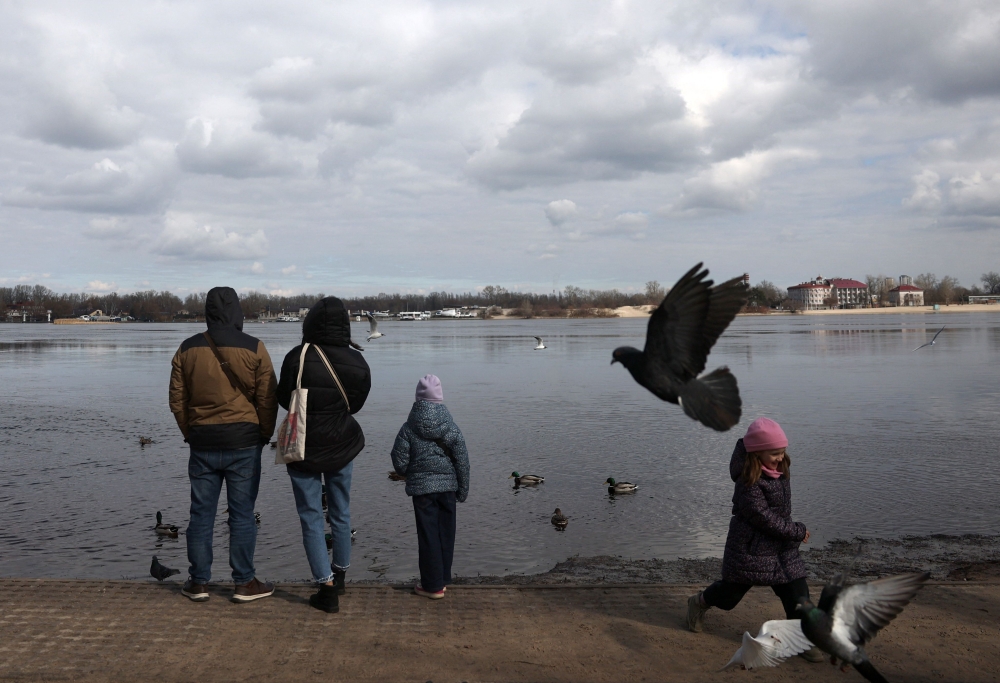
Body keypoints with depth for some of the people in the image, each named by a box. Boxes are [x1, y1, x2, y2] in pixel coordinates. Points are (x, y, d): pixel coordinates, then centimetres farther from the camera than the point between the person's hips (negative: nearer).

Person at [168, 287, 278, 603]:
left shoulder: (188, 349, 2)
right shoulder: (254, 349, -6)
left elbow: (177, 399, 6)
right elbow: (267, 400, -4)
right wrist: (264, 435, 9)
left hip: (202, 444, 2)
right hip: (244, 444, -2)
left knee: (201, 514, 10)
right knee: (242, 515, 4)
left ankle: (198, 582, 17)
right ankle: (245, 583, 11)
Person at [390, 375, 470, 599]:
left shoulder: (409, 428, -8)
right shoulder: (451, 427, -3)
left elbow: (399, 462, -6)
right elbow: (462, 460, -2)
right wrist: (463, 488, 7)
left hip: (422, 488, -2)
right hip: (448, 486, 2)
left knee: (428, 536, 4)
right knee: (446, 534, 14)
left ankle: (432, 585, 9)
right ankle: (442, 579, 24)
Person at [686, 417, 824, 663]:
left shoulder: (781, 471, -1)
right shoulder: (749, 483, -26)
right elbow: (765, 519, -25)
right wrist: (798, 531, -16)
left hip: (782, 548, 7)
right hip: (751, 548, -7)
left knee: (797, 594, 2)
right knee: (732, 590, 11)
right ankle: (699, 603, 39)